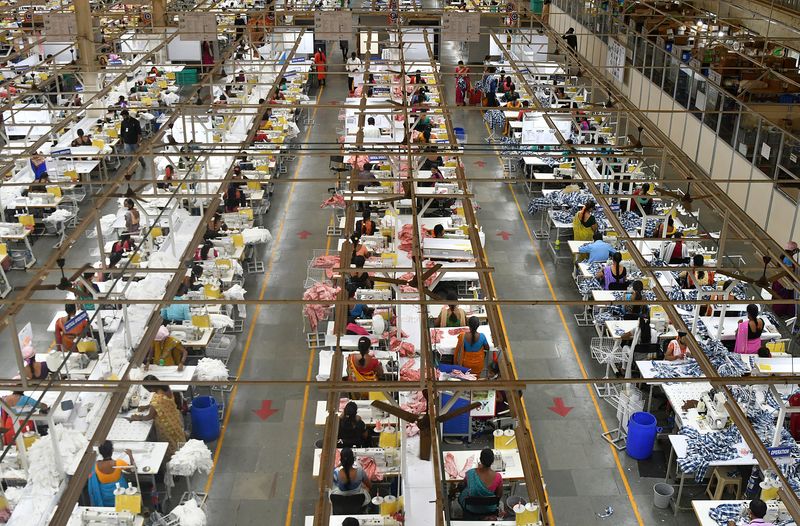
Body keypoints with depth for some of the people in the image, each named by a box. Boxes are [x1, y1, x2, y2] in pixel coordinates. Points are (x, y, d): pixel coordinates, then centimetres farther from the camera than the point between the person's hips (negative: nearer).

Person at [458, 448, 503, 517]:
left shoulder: (471, 473, -29)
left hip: (471, 509, -1)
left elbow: (464, 484, -5)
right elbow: (499, 496, -11)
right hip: (490, 510, 1)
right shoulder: (498, 477, -28)